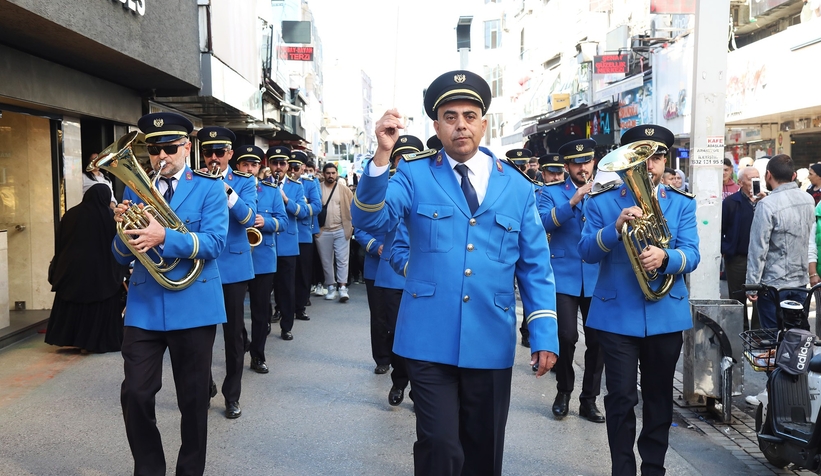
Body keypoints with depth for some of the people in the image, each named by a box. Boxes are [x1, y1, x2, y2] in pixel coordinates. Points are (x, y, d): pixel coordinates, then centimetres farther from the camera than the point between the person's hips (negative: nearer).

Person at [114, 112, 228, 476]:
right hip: (143, 306, 3)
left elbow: (214, 243, -14)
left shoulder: (209, 187, 0)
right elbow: (122, 256, 10)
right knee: (134, 395, 0)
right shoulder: (134, 189, 10)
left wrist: (163, 237, -28)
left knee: (193, 398, 8)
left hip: (193, 305, -3)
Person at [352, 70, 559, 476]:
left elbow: (535, 266, 5)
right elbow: (369, 220, -16)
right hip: (429, 341, -2)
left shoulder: (516, 187, 5)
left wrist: (543, 335, -1)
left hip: (491, 344, 3)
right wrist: (382, 156, -29)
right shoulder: (414, 175, -1)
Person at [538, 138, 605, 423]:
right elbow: (543, 222, -12)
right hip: (564, 276, -2)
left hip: (598, 278, 2)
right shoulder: (552, 193, 5)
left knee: (597, 340, 3)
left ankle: (589, 399, 19)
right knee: (567, 336, -9)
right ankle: (563, 391, 16)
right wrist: (573, 201, -21)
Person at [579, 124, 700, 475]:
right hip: (616, 314, -2)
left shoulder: (682, 203, 4)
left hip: (666, 314, 2)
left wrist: (664, 257, -27)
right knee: (621, 398, -1)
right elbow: (586, 251, -9)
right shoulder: (601, 200, 0)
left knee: (659, 397, 14)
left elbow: (691, 255, -5)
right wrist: (615, 227, -26)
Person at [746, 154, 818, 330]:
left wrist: (751, 286, -10)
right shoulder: (808, 200, 3)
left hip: (773, 284, -6)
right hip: (800, 282, 6)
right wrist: (812, 272, 21)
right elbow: (811, 241, 11)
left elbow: (758, 249, -15)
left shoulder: (767, 205, -17)